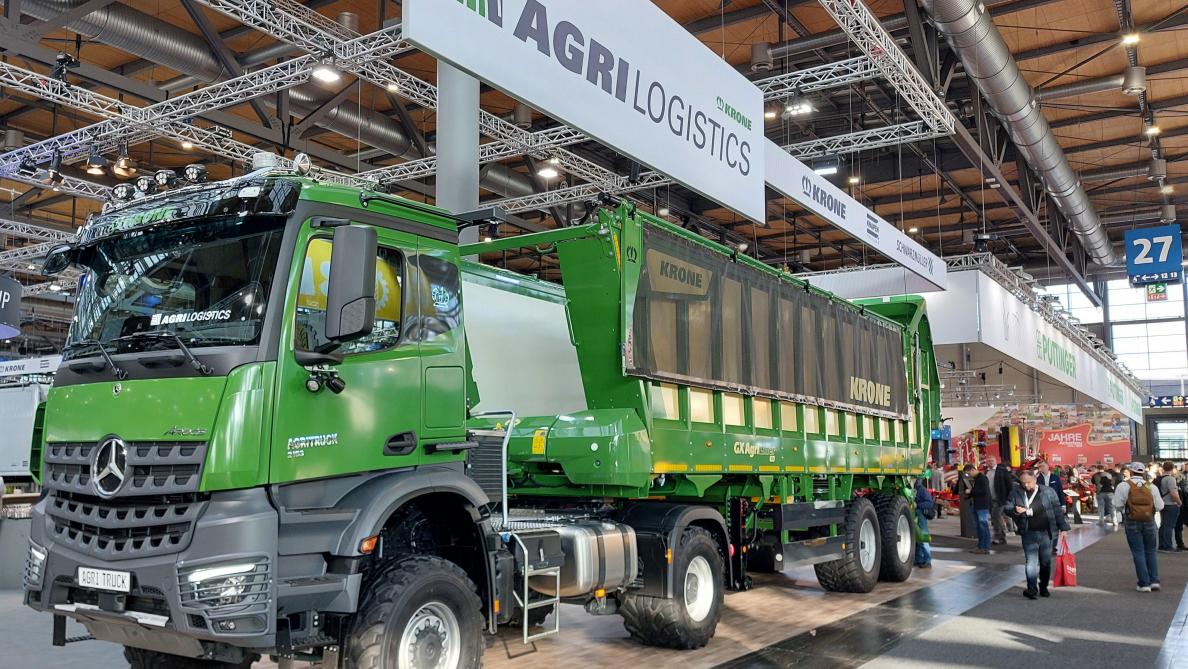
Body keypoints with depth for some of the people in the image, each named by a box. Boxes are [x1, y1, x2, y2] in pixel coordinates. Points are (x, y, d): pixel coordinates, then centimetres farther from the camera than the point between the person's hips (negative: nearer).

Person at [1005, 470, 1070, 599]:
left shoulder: (1048, 491, 0)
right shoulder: (1015, 493, 0)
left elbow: (1058, 510, 5)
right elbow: (1007, 509, 2)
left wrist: (1063, 527, 2)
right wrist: (1015, 511, -20)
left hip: (1046, 533, 1)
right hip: (1029, 534, -1)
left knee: (1046, 562, 10)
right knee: (1031, 561, -8)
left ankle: (1043, 587, 24)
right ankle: (1032, 588, -8)